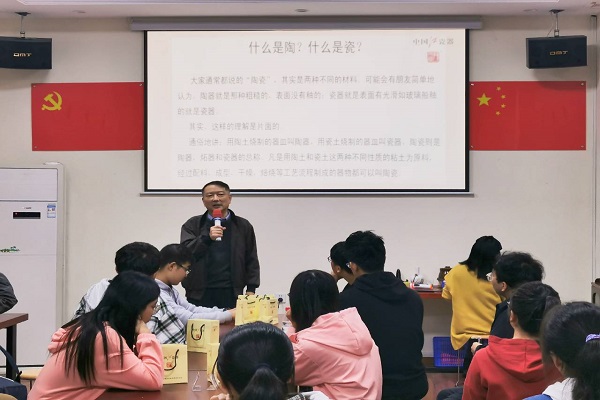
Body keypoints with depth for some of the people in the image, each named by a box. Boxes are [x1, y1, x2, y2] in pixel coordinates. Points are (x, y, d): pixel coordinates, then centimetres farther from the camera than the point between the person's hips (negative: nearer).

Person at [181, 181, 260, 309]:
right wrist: (207, 238, -17)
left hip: (231, 294, 1)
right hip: (200, 295, 0)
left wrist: (251, 289, 3)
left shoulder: (243, 226, 10)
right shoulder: (192, 225, 8)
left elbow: (251, 260, 11)